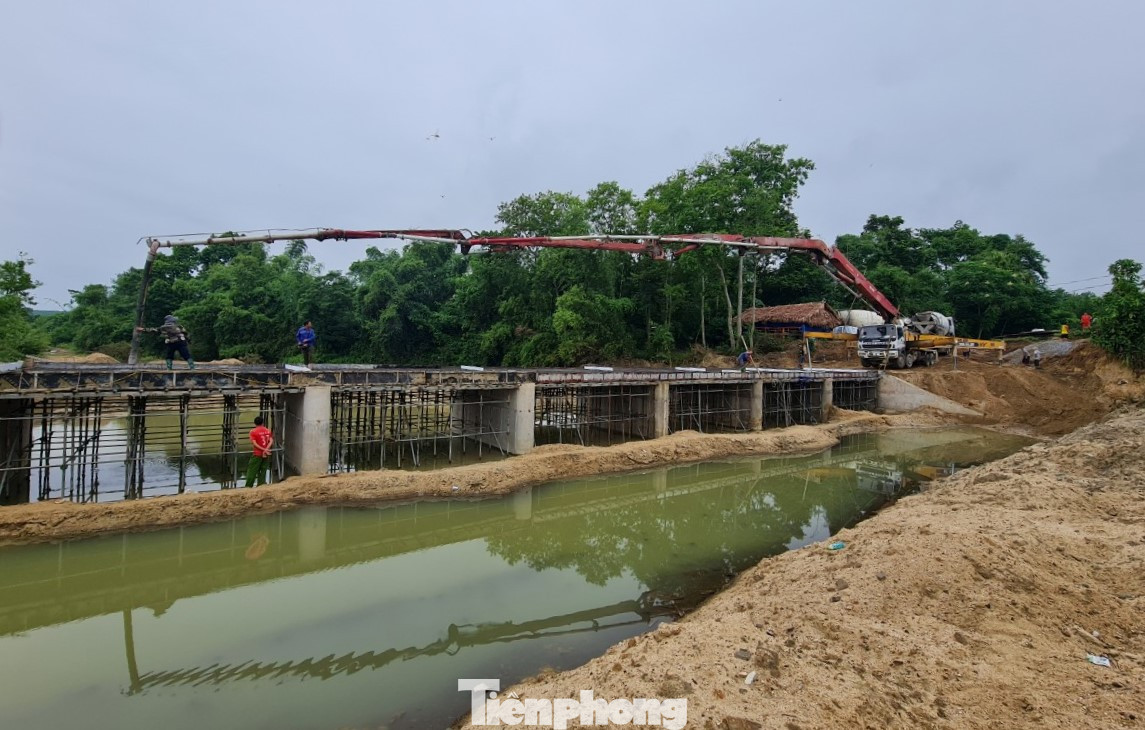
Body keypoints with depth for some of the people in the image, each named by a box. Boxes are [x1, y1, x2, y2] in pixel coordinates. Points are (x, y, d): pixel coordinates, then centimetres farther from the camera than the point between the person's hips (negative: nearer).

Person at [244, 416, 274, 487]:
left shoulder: (253, 431, -7)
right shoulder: (268, 430, 5)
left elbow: (254, 443, -16)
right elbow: (271, 441, -7)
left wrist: (264, 449, -16)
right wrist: (266, 450, -16)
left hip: (257, 454, -4)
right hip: (266, 454, 4)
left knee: (252, 471, 4)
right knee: (263, 471, 11)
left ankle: (248, 487, 6)